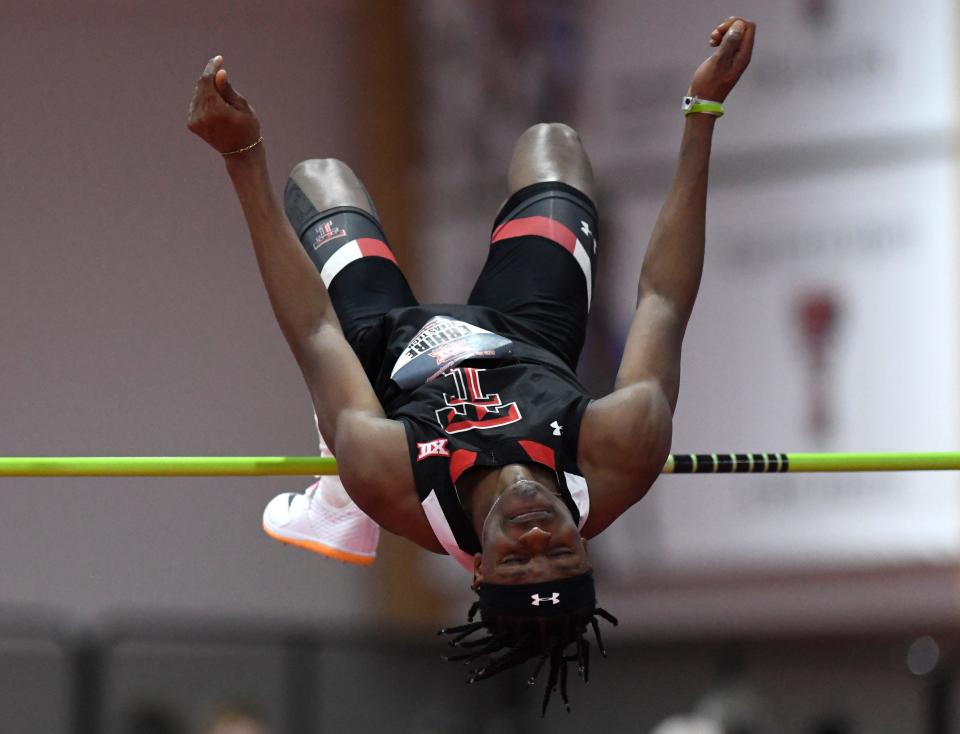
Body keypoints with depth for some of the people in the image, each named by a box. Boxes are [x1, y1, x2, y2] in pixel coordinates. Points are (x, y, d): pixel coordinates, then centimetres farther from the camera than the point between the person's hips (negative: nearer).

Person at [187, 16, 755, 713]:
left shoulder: (392, 486, -47)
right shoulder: (616, 467, -45)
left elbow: (316, 334, -40)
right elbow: (664, 302, -35)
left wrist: (245, 158, -39)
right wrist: (703, 114, -33)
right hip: (531, 341, 2)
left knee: (319, 176, 19)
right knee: (550, 141, 18)